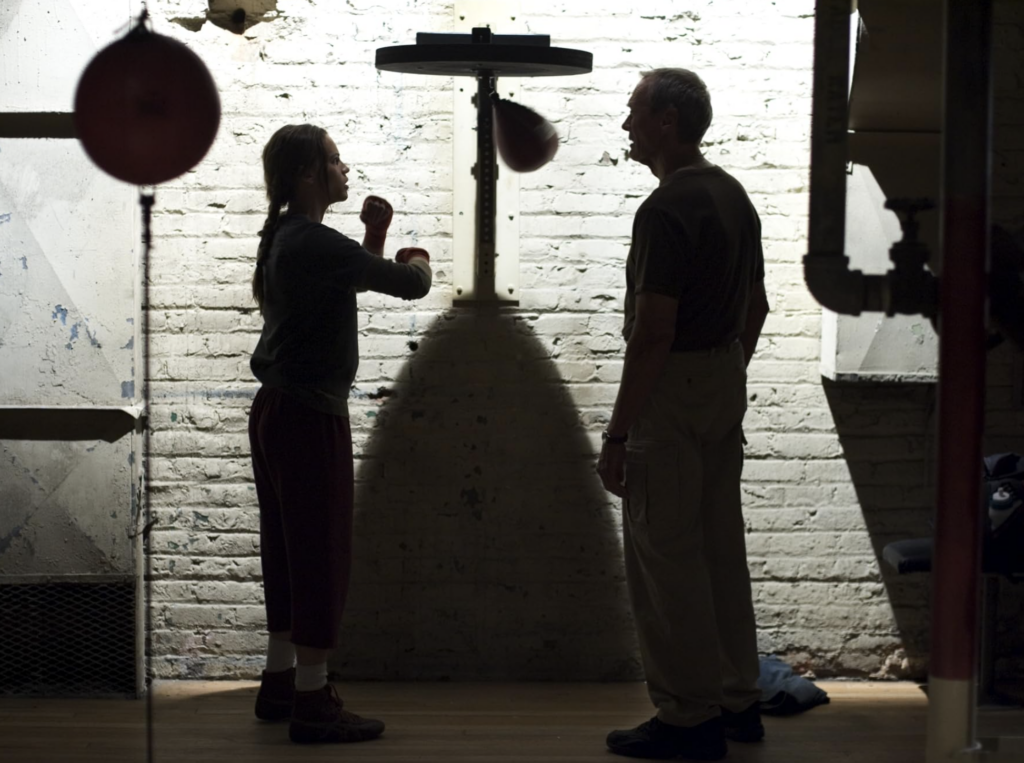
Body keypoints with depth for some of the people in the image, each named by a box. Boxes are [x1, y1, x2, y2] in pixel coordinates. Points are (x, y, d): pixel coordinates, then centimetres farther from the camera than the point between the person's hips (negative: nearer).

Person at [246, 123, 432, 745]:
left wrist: (376, 236, 8)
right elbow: (410, 285, -17)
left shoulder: (289, 238, 11)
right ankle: (312, 705, 2)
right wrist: (417, 260, 5)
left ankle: (281, 682, 26)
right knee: (323, 554, -4)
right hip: (310, 416, -10)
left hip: (279, 412, 10)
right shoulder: (314, 243, -19)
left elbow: (359, 278, 23)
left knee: (290, 548, 16)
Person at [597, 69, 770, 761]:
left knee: (663, 554, -1)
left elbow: (653, 331, -22)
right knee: (721, 546, 15)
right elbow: (756, 306, 17)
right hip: (725, 386, 10)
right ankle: (737, 700, 24)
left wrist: (617, 434, -18)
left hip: (671, 393, -10)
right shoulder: (733, 195, 11)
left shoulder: (667, 210, -19)